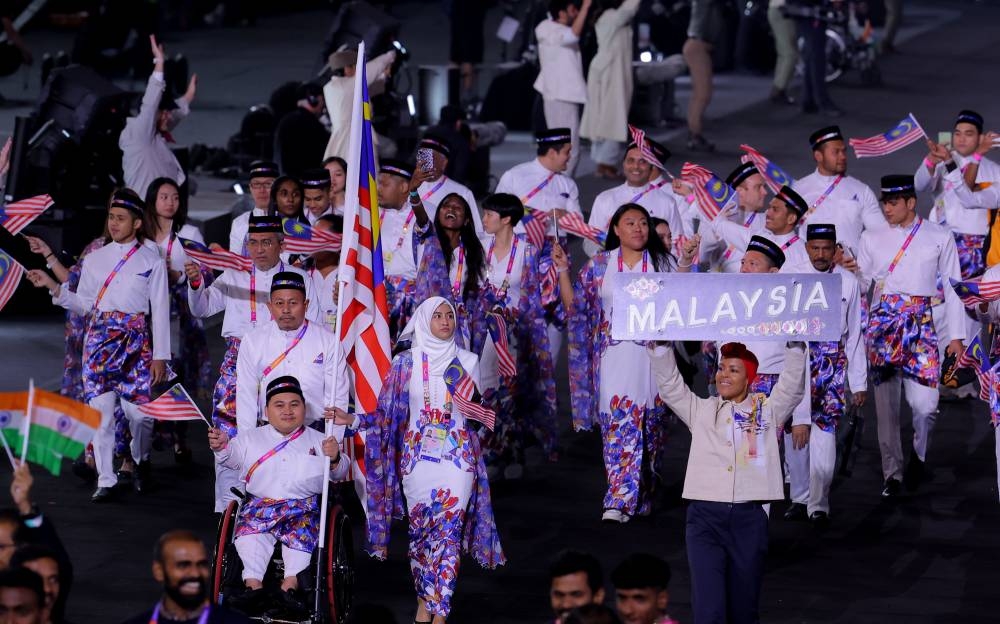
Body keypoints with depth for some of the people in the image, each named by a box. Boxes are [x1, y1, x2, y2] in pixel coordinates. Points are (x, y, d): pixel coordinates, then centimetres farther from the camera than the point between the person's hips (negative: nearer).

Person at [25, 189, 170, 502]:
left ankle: (141, 459, 25)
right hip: (99, 338, 2)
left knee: (138, 410, -7)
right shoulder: (95, 259, 10)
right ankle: (105, 479, 3)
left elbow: (160, 311, 2)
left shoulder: (152, 261, 2)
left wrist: (160, 356, -1)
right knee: (101, 410, -5)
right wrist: (53, 286, -2)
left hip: (136, 339, -2)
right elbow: (84, 304, 12)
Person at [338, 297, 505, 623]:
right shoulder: (406, 362, 3)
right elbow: (386, 414, 5)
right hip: (418, 456, 0)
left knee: (449, 531, -8)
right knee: (420, 529, 2)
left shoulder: (466, 361, 5)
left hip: (457, 457, 0)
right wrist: (353, 420, -8)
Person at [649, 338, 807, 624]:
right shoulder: (700, 410, 16)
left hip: (749, 518, 0)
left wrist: (795, 346, -10)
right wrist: (659, 346, -3)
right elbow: (669, 385, 9)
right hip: (705, 516, 0)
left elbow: (792, 387, 2)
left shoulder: (767, 411, 14)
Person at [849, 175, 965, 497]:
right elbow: (863, 283, 12)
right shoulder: (872, 238, 10)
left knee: (924, 403, -13)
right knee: (886, 404, 1)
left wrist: (956, 335, 4)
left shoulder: (940, 238, 6)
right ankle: (893, 473, 12)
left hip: (921, 325, -2)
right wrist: (851, 271, -11)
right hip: (882, 322, 2)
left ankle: (918, 454, 14)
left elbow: (952, 287, 8)